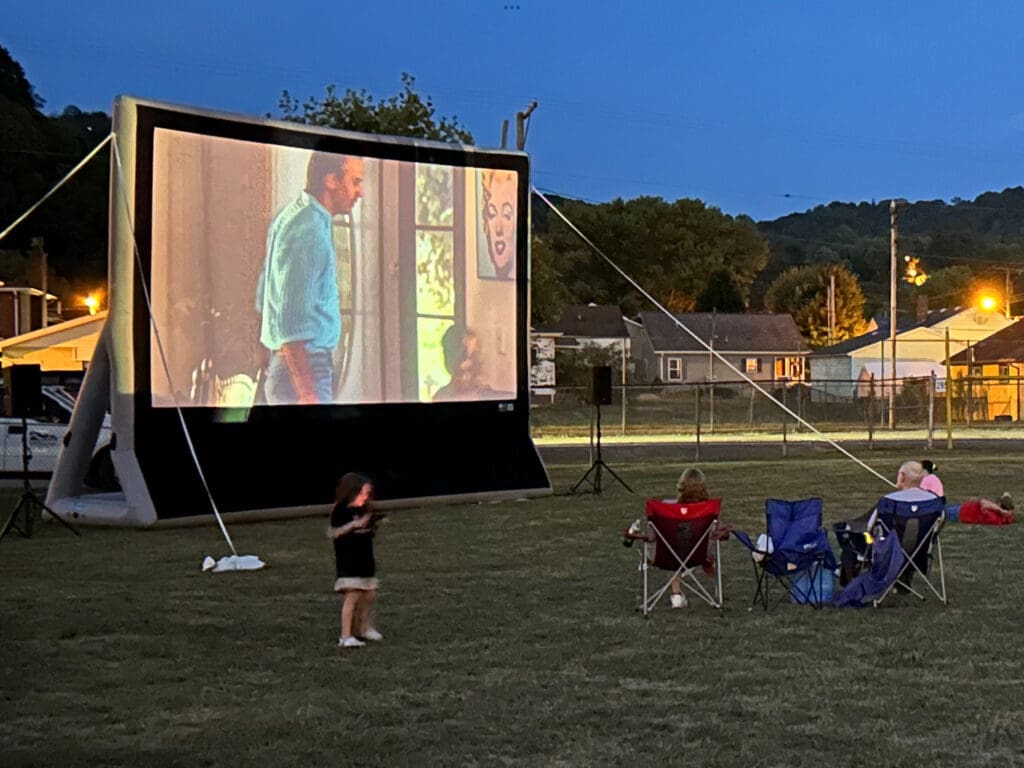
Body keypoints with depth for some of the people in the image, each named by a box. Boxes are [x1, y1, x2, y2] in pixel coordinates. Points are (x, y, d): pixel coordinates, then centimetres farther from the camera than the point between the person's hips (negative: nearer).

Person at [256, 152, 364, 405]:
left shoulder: (290, 216, 15)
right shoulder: (311, 231, -17)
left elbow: (263, 301, 22)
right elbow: (292, 323, -23)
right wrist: (307, 395, -25)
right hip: (304, 369, -10)